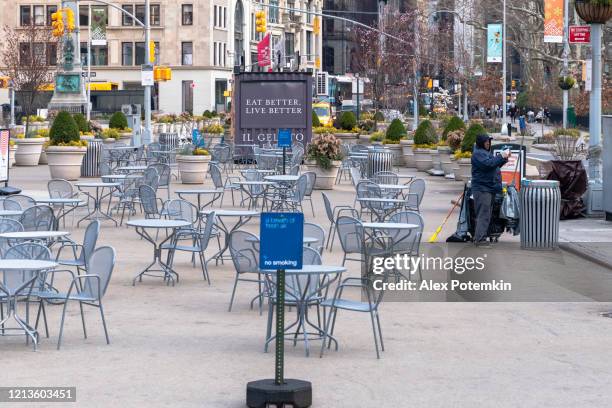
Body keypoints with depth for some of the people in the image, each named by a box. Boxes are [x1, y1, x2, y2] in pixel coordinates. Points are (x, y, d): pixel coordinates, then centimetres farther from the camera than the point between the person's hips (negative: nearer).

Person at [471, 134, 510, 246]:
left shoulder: (486, 152, 22)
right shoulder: (478, 154, -11)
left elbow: (495, 165, 27)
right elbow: (489, 164, -25)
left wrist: (505, 159, 12)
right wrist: (501, 156, -18)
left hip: (489, 188, 11)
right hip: (482, 189, -11)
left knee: (486, 215, 13)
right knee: (483, 214, -13)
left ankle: (478, 238, 18)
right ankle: (479, 239, -14)